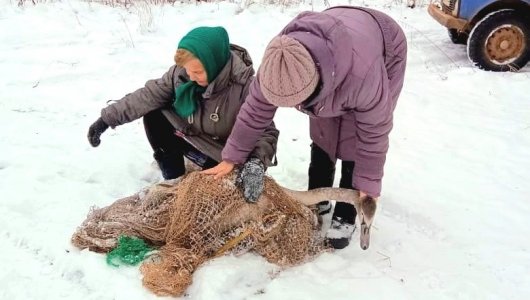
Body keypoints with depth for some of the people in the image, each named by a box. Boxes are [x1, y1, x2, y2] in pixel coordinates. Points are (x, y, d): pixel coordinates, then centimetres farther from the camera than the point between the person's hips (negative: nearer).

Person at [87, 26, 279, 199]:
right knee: (152, 113, -10)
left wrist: (256, 163, -46)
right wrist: (107, 119, -14)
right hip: (191, 133, 5)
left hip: (221, 154, -5)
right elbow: (149, 95, -11)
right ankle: (173, 178, 1)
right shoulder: (181, 72, -17)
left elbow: (266, 131, -28)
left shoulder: (244, 85, -32)